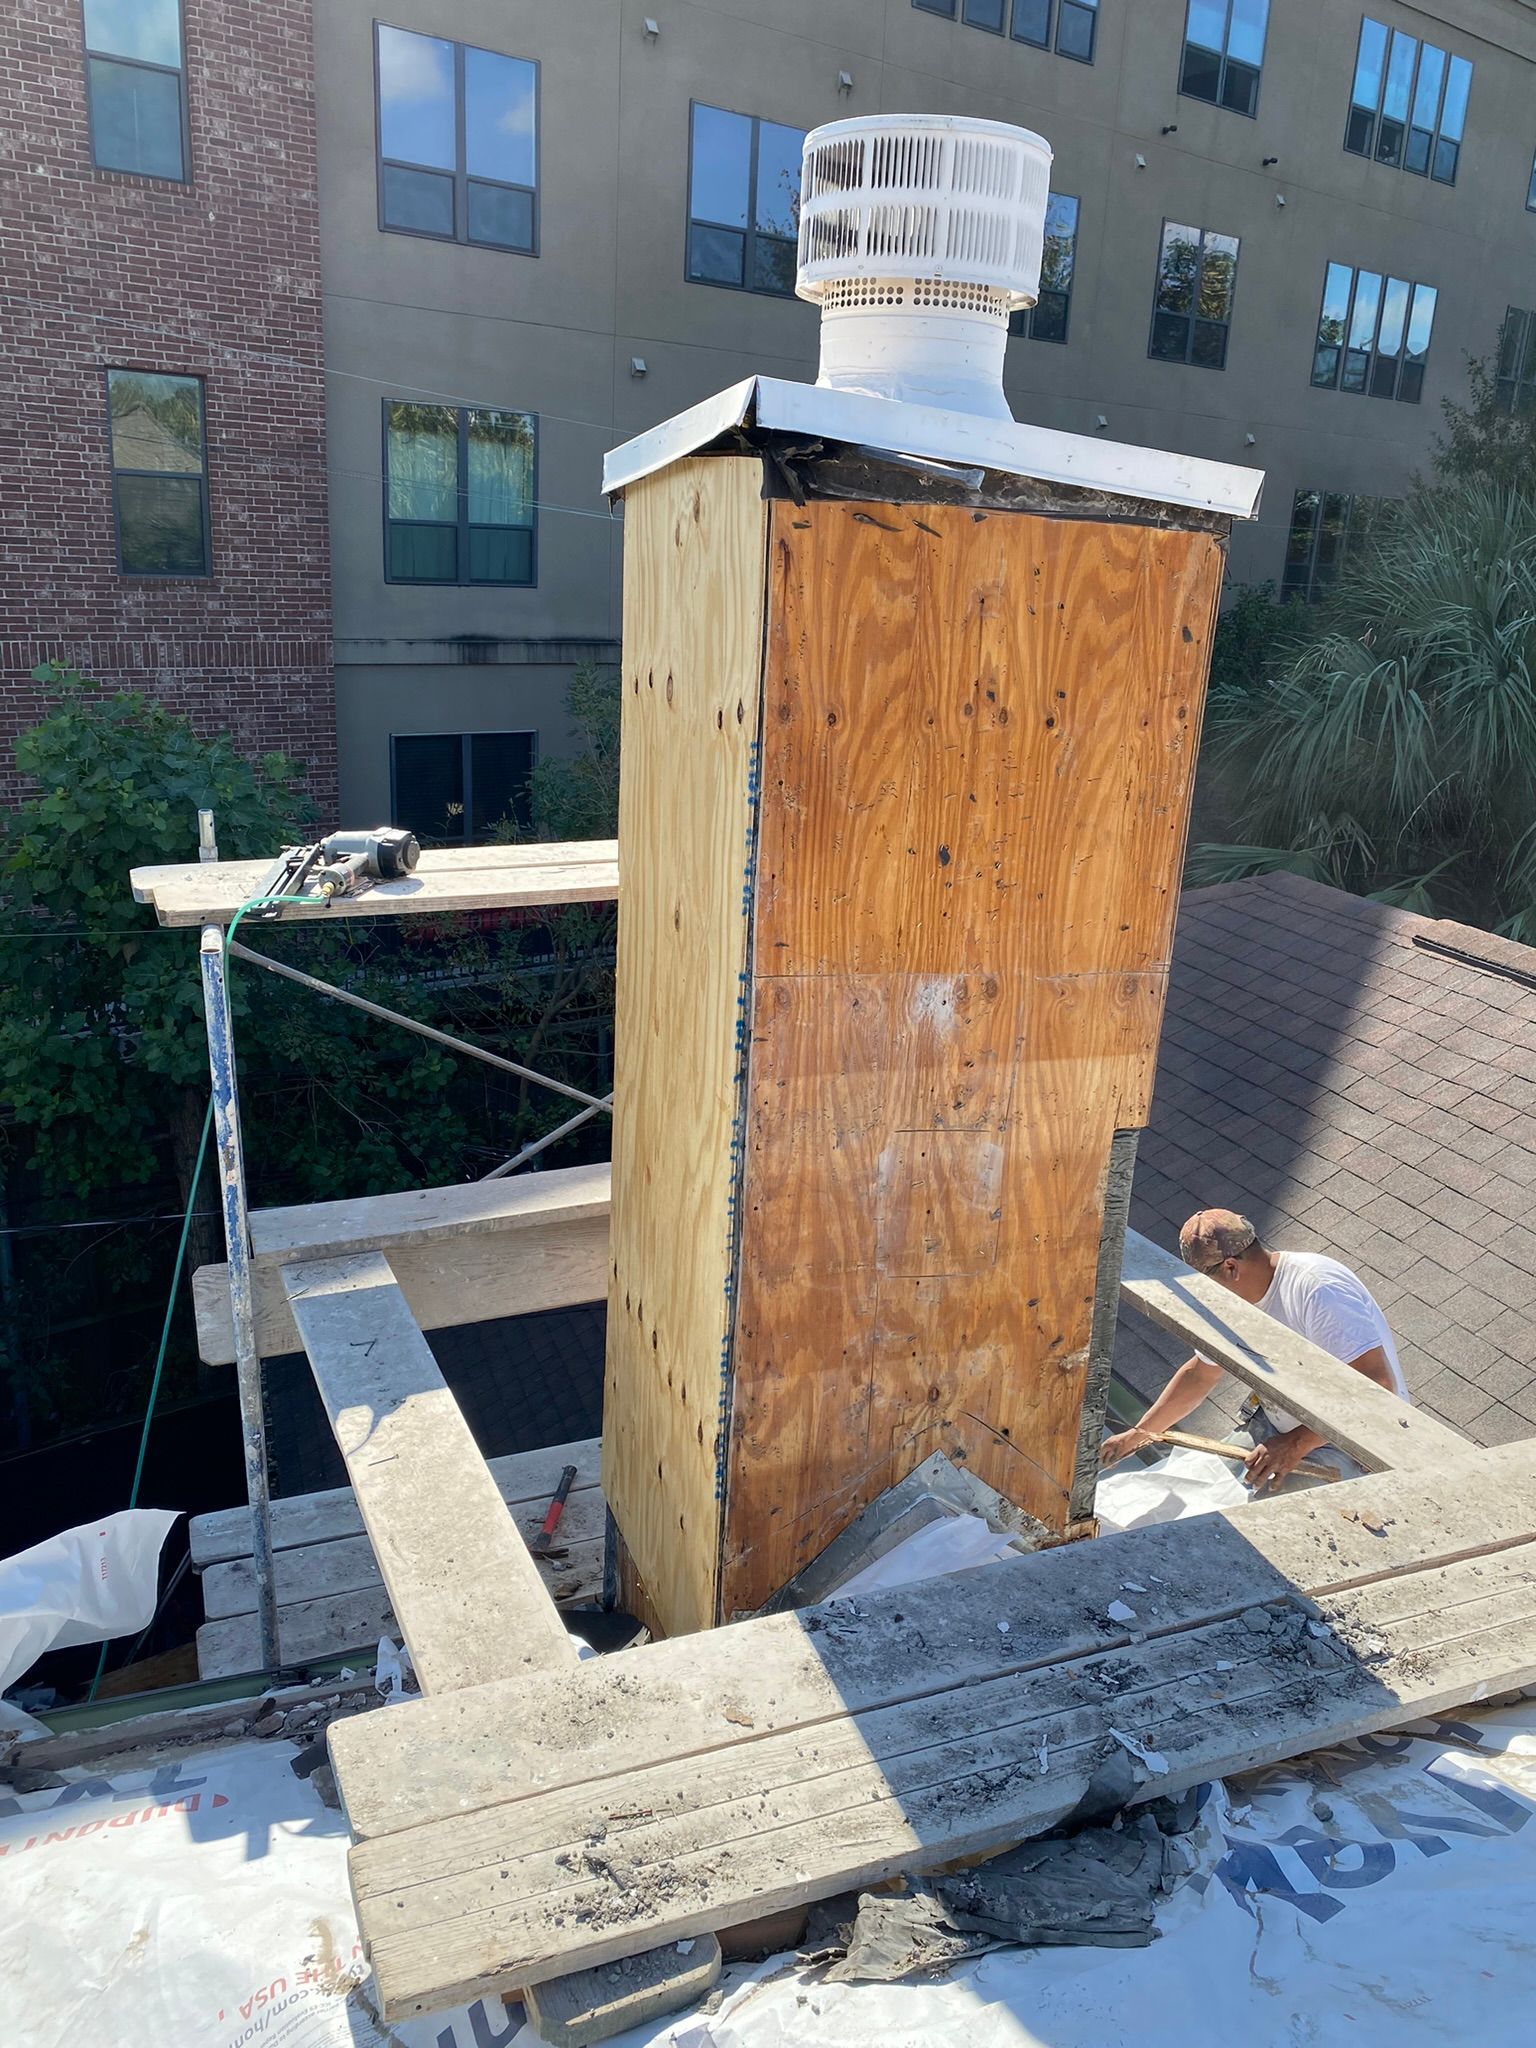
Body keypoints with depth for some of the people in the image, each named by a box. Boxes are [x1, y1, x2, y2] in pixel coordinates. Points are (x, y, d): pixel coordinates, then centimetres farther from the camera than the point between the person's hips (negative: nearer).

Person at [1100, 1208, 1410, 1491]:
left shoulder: (1318, 1290, -30)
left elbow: (1378, 1385, -34)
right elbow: (1199, 1373, 16)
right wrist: (1139, 1433, 17)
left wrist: (1297, 1444, -33)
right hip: (1279, 1426, 9)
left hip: (1353, 1444, -8)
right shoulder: (1234, 1300, 0)